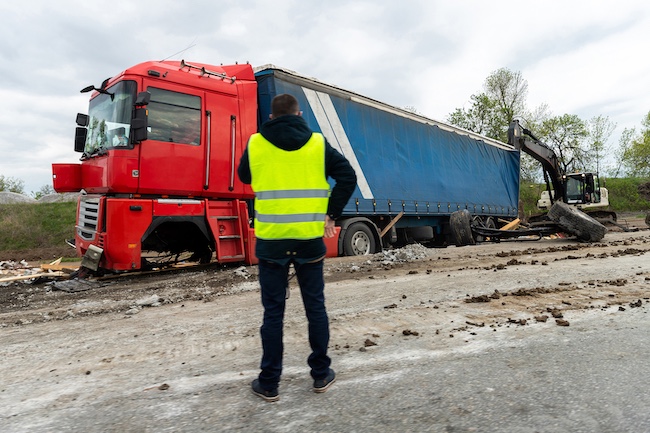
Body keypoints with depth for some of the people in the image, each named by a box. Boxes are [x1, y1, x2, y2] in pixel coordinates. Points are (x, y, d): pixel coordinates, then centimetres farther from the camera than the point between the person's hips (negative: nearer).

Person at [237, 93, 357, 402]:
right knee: (315, 306, 14)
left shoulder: (255, 144, 2)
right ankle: (321, 375, 27)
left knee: (273, 311, 9)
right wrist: (331, 213, 3)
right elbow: (347, 176, -3)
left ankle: (269, 383, 19)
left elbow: (244, 176, 18)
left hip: (271, 238, 0)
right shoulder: (317, 143, 2)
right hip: (310, 237, 1)